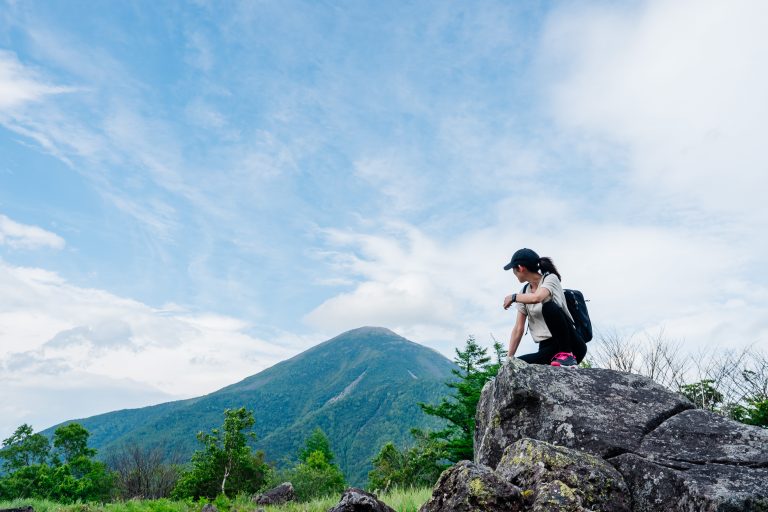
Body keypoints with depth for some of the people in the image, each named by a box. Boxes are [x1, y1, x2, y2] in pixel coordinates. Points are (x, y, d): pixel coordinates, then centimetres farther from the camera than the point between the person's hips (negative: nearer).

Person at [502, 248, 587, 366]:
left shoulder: (550, 279, -5)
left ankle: (566, 354, -18)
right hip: (547, 349, 4)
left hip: (572, 345, -4)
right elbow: (518, 329, 7)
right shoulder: (524, 293, 11)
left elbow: (536, 298, -29)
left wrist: (513, 297, -11)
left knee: (549, 307, -31)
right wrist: (509, 358, 0)